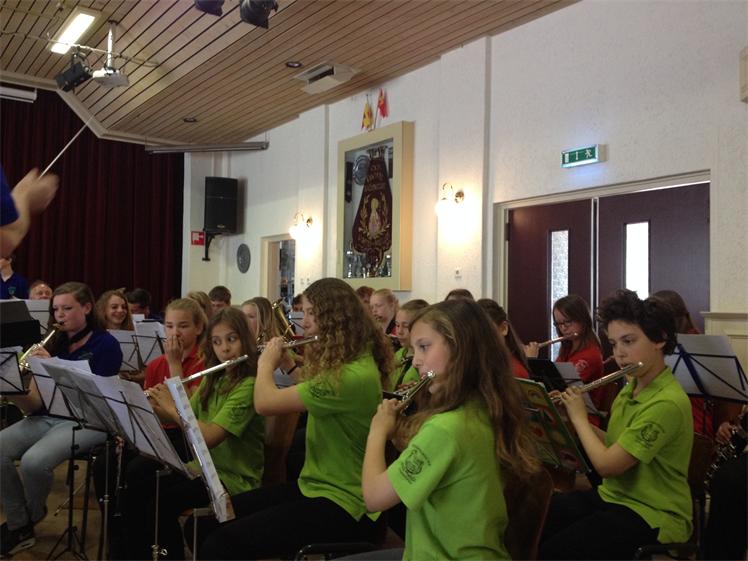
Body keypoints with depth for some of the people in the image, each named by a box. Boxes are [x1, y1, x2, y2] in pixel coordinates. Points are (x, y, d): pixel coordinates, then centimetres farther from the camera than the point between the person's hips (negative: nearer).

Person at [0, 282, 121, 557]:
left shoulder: (106, 344, -6)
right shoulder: (52, 345, 10)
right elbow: (34, 405, 3)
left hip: (86, 421, -6)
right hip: (47, 418, 6)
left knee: (34, 461, -29)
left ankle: (33, 516, 6)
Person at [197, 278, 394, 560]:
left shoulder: (356, 375, -24)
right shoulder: (340, 363, 9)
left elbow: (265, 403, -23)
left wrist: (266, 362, -4)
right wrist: (284, 360, 15)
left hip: (343, 503, -9)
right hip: (312, 485, 9)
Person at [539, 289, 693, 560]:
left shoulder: (668, 403, -24)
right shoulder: (630, 388, 6)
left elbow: (607, 465, -25)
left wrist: (579, 418, -10)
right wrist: (575, 417, 1)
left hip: (652, 515, -8)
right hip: (612, 495, 8)